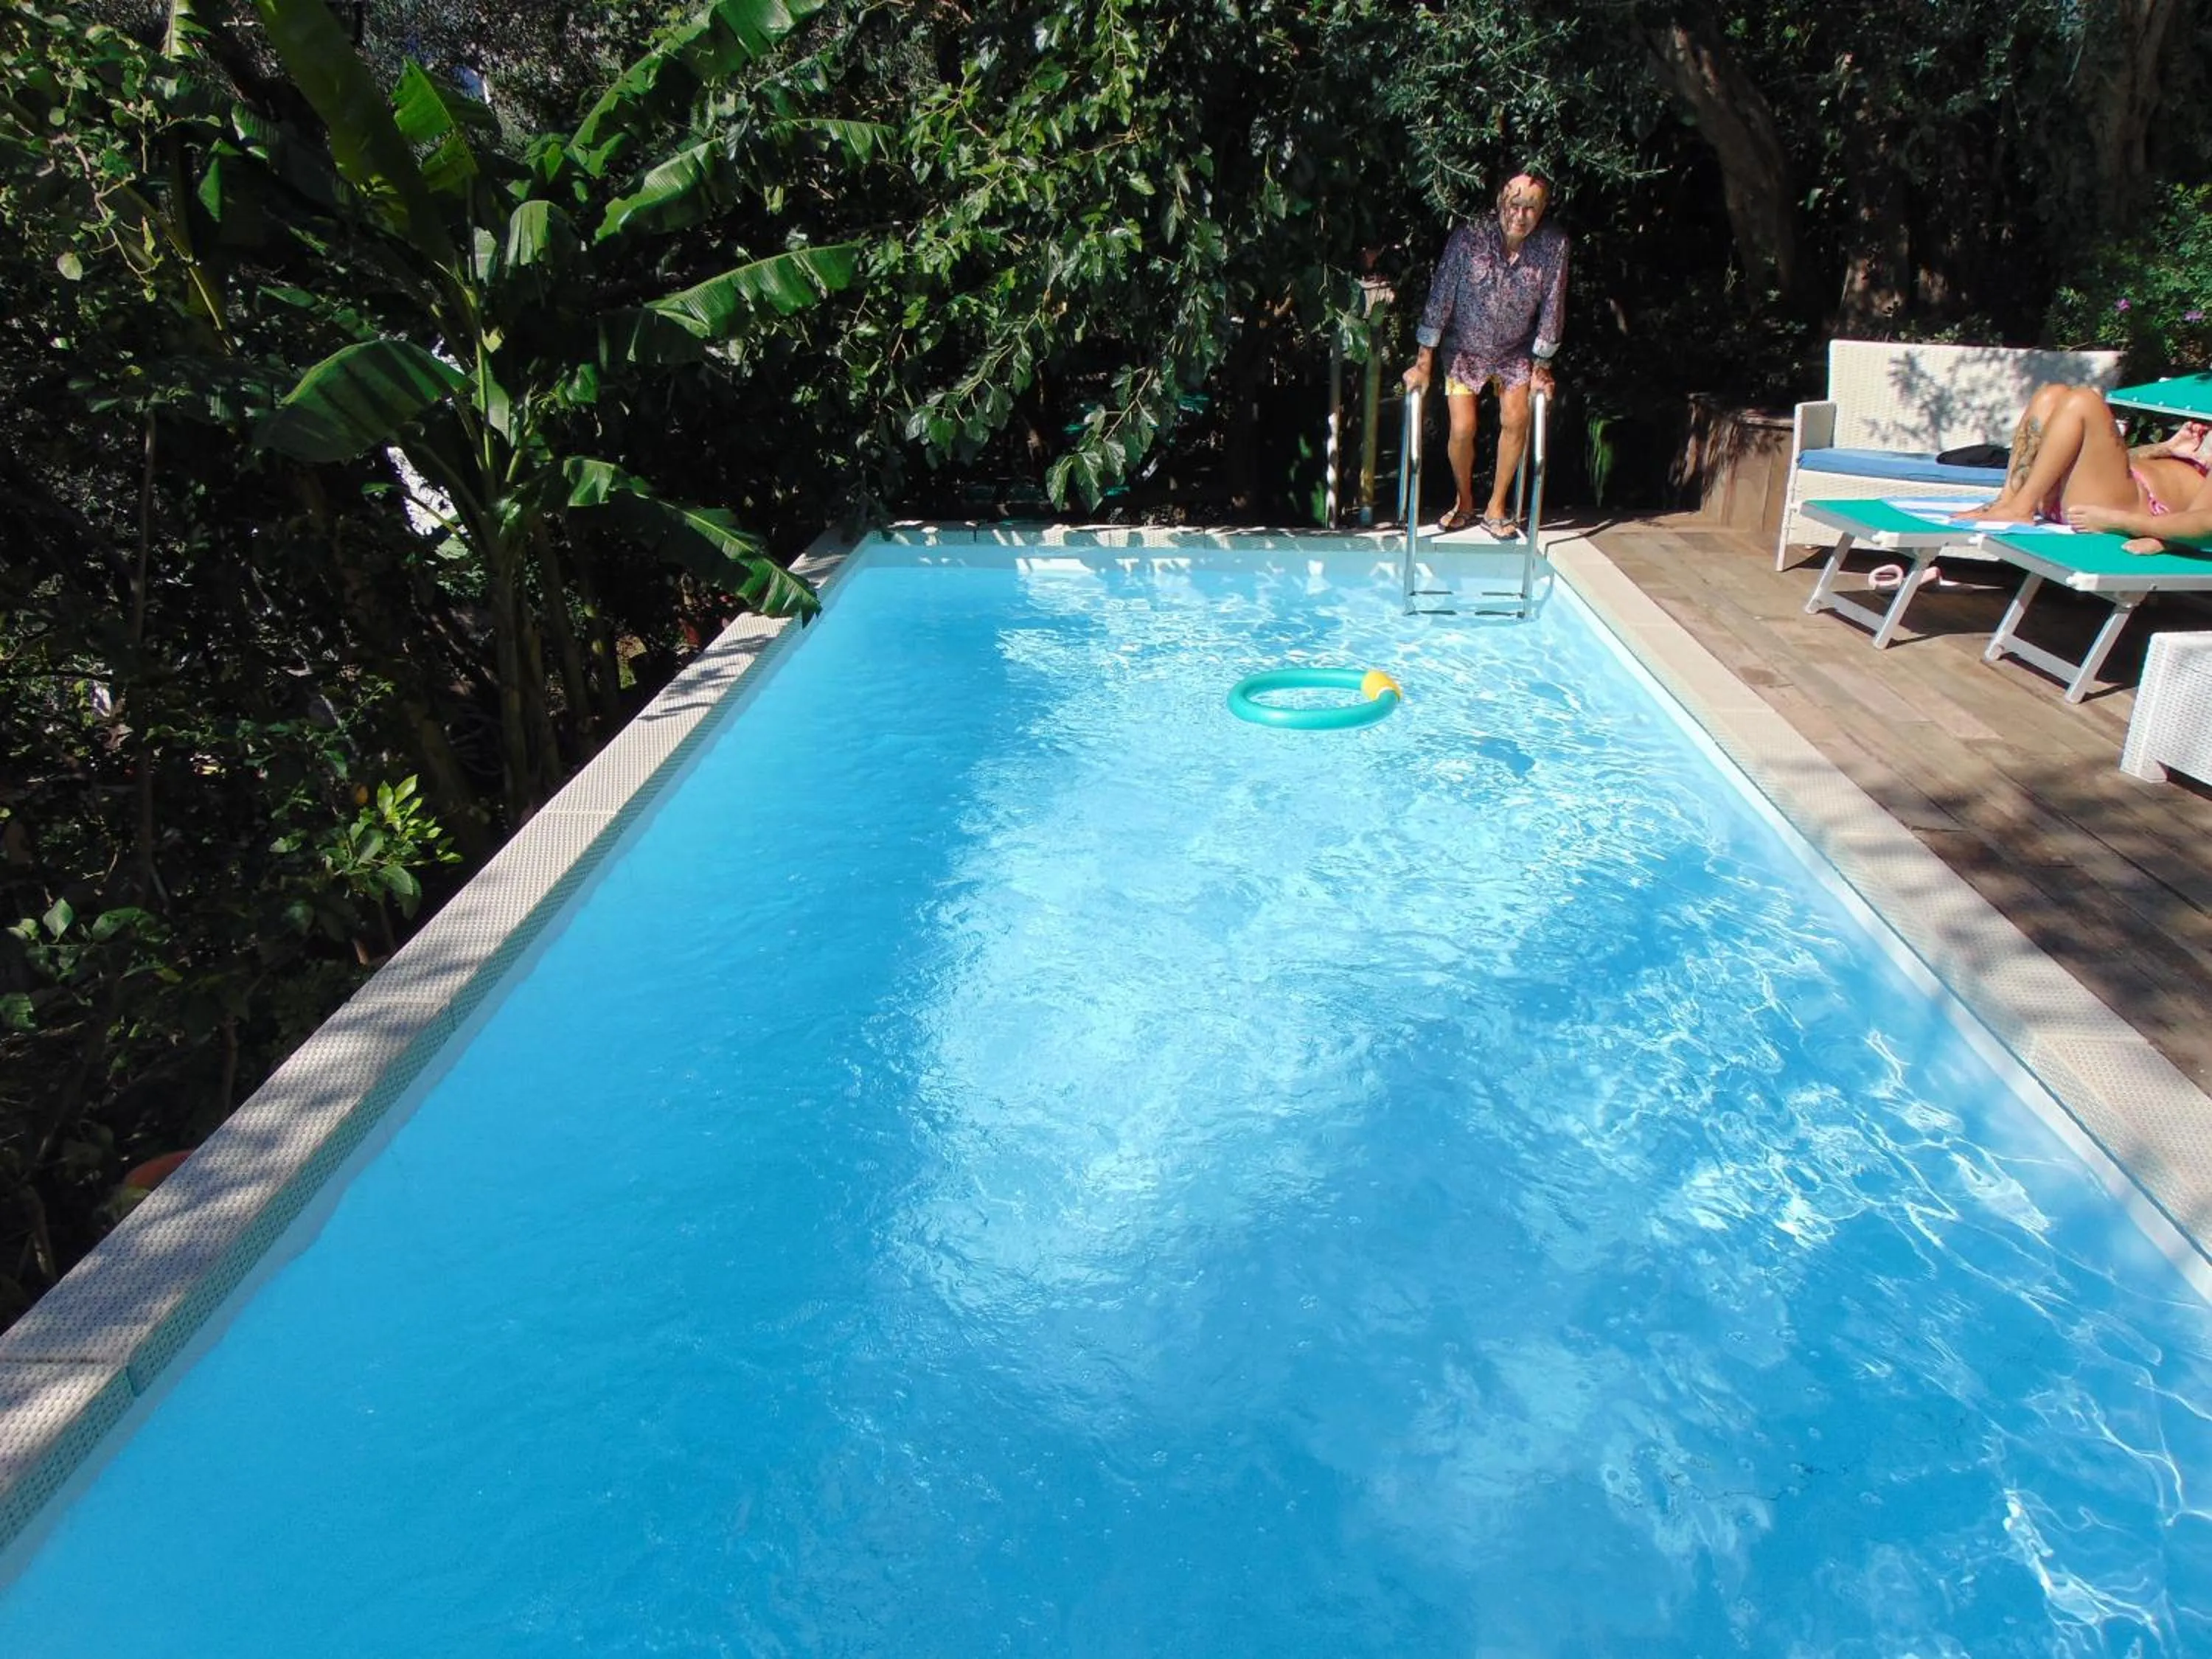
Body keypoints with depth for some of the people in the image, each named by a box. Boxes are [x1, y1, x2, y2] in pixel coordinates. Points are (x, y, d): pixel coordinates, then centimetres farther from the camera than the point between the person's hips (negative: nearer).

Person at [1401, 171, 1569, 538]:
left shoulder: (1554, 245, -18)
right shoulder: (1469, 237, -24)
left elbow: (1551, 307, -10)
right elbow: (1440, 298, -19)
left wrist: (1541, 366, -6)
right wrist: (1424, 363, -18)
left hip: (1517, 350, 2)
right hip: (1466, 348, -1)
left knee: (1515, 420, -14)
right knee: (1462, 429, -11)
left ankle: (1496, 507, 3)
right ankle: (1464, 503, 15)